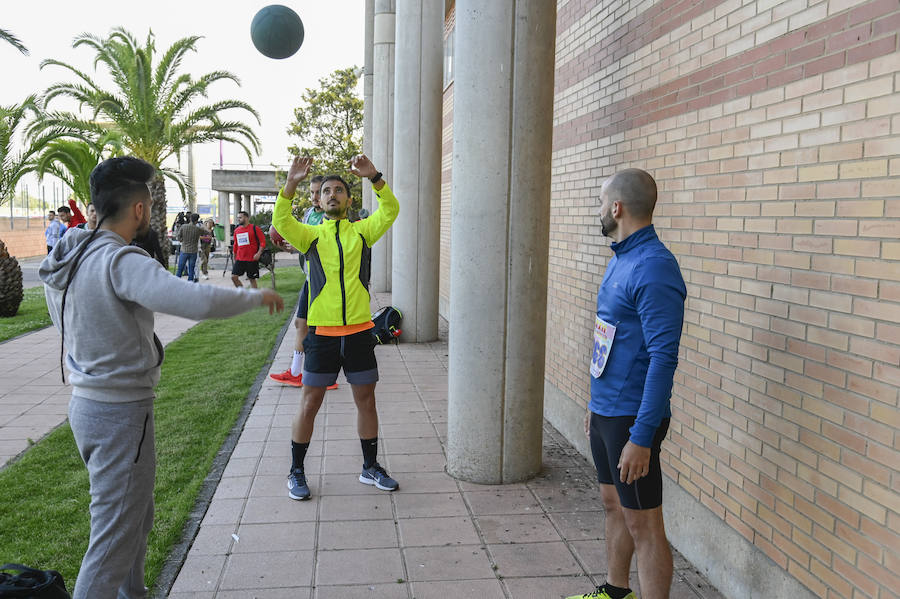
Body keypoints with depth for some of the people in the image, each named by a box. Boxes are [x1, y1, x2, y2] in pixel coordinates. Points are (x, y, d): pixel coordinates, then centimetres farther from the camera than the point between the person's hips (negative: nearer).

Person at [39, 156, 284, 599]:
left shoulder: (68, 259, 6)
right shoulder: (121, 262, -23)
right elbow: (200, 301, -35)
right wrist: (257, 296, -19)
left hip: (85, 403, 10)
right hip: (121, 412, -10)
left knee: (136, 517, 26)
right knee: (116, 538, 0)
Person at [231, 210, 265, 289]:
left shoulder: (254, 228, -5)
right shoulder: (236, 230, 12)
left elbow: (262, 242, -8)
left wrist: (258, 253, -19)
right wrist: (234, 258, 23)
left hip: (252, 259, -5)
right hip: (239, 259, 5)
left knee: (252, 279, 2)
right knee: (234, 277, -5)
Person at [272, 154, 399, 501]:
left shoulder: (361, 231, 8)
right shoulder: (310, 234, 4)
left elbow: (390, 211, -7)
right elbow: (281, 222, -14)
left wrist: (375, 178, -20)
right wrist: (291, 184, -28)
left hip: (359, 331, 2)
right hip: (323, 332, -2)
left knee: (366, 399, 10)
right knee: (310, 401, 4)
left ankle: (370, 466, 26)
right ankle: (296, 472, 20)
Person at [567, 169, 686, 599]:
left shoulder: (654, 268, -20)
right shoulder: (620, 259, 10)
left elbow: (663, 358, -24)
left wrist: (641, 437, -25)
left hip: (632, 418, -10)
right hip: (605, 410, 10)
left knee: (642, 524, 1)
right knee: (613, 505, 22)